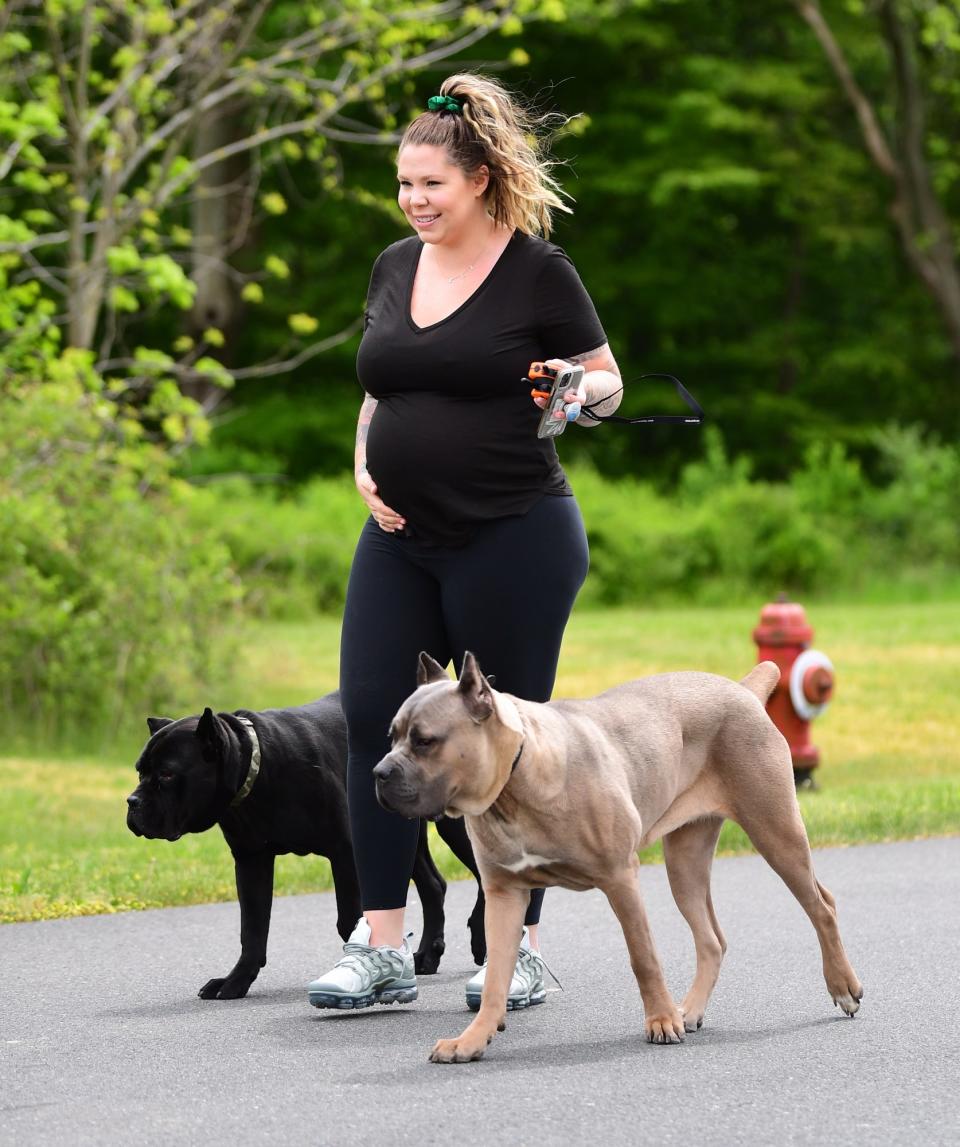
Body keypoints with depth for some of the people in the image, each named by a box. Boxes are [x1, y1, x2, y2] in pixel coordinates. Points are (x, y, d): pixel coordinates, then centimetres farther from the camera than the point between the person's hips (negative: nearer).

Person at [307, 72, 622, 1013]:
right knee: (371, 717, -2)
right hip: (400, 538, 6)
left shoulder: (537, 272, -7)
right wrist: (364, 461, 4)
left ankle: (520, 952, 13)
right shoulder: (394, 268, 10)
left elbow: (607, 383, 0)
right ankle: (381, 949, 3)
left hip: (513, 540, -6)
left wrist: (579, 392, -22)